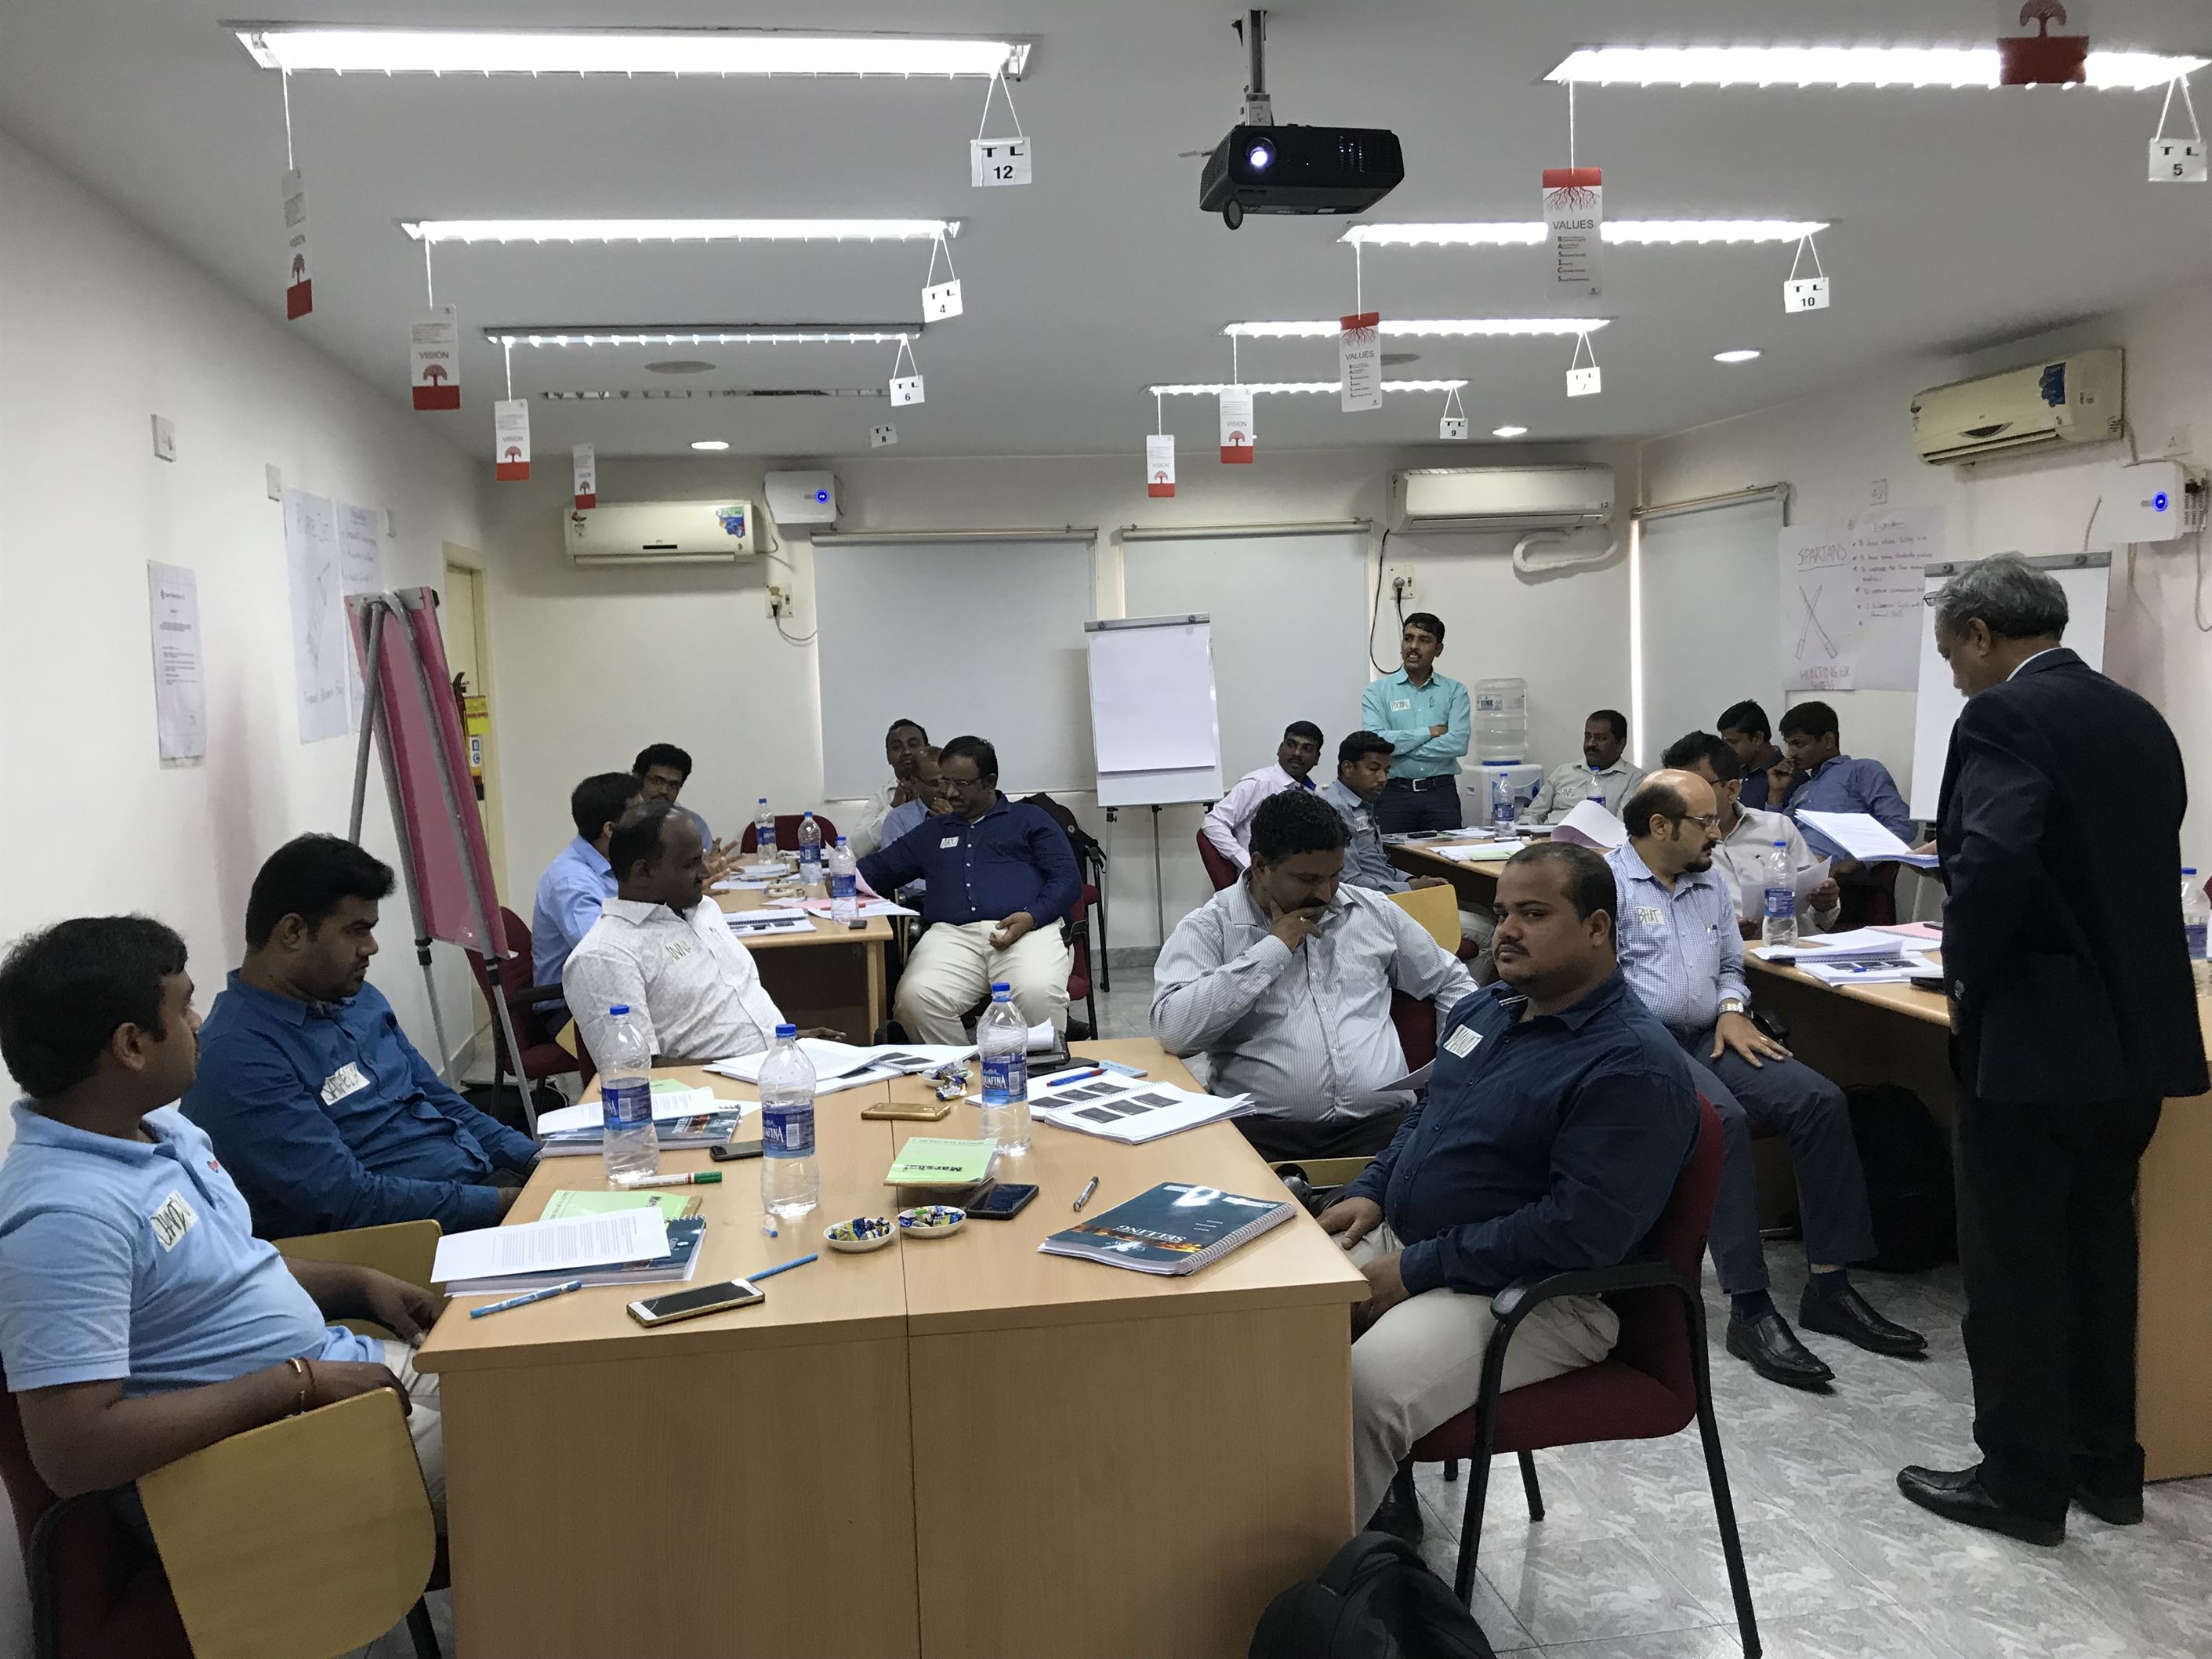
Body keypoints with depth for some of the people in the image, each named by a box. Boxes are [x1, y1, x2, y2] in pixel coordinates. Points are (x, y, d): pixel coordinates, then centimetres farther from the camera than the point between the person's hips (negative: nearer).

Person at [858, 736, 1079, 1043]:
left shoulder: (1030, 819, 20)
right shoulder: (931, 831, 33)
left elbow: (1068, 879, 9)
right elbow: (879, 867, 35)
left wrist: (1031, 917, -11)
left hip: (1029, 929, -3)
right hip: (952, 934, 3)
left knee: (1039, 993, -37)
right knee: (915, 998, -31)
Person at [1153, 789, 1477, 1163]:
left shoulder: (1373, 911, 15)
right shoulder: (1208, 929, 2)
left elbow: (1450, 982, 28)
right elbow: (1172, 1030, -15)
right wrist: (1273, 949, -9)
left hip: (1380, 1121, 4)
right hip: (1261, 1129, -3)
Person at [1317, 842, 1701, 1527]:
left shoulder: (1634, 1067, -16)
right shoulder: (1483, 1009, 12)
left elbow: (1578, 1232, -23)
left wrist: (1414, 1273, -20)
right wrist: (1369, 1194, 6)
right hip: (1398, 1239, 9)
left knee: (1362, 1392, -32)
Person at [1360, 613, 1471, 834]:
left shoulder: (1455, 691, 8)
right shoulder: (1377, 691, 5)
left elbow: (1458, 743, -8)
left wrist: (1399, 747, -8)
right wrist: (1428, 732, -7)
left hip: (1441, 792, 1)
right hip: (1394, 793, -1)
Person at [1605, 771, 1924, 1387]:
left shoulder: (1712, 887, 20)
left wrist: (1732, 1009, 6)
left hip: (1708, 1039, 8)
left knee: (1820, 1100, -12)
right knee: (1723, 1117, -33)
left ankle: (1830, 1288, -6)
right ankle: (1749, 1309, -28)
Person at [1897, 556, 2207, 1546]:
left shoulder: (2004, 718, -14)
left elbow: (1991, 864, -28)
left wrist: (1966, 979, -12)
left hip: (2037, 1036, -8)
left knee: (2015, 1261, 4)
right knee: (2099, 1248, 18)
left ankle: (2023, 1481, 15)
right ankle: (2107, 1464, 29)